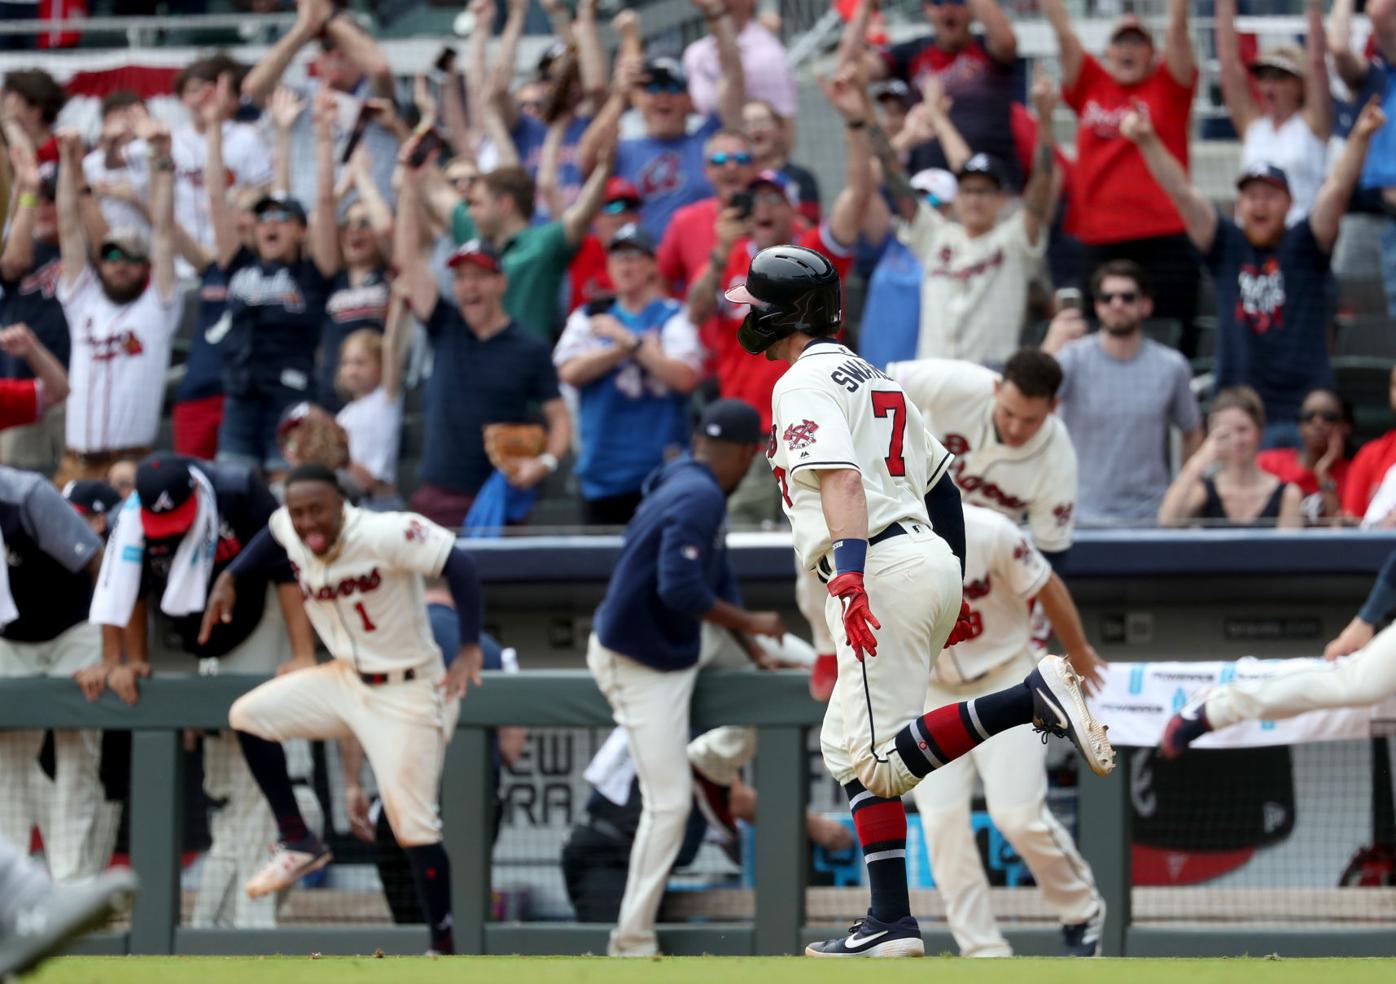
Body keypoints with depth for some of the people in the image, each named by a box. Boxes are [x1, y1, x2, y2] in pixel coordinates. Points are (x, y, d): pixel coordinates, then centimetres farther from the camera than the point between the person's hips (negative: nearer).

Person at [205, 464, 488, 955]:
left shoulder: (385, 535, -28)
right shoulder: (289, 532, -6)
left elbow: (458, 565, -34)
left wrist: (469, 649, -41)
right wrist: (231, 577, 10)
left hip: (406, 695, -7)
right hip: (345, 679, 7)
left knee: (413, 829, -7)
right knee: (248, 716, 3)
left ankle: (443, 949, 4)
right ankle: (298, 843, 13)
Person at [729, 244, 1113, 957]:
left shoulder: (804, 385, -5)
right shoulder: (874, 380, 24)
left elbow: (841, 478, -22)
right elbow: (941, 486, 27)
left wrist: (850, 575, -33)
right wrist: (955, 590, 30)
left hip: (882, 569, -10)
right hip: (932, 558, 10)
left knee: (880, 757, -15)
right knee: (849, 749, 11)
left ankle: (1032, 697, -26)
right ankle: (890, 923, 4)